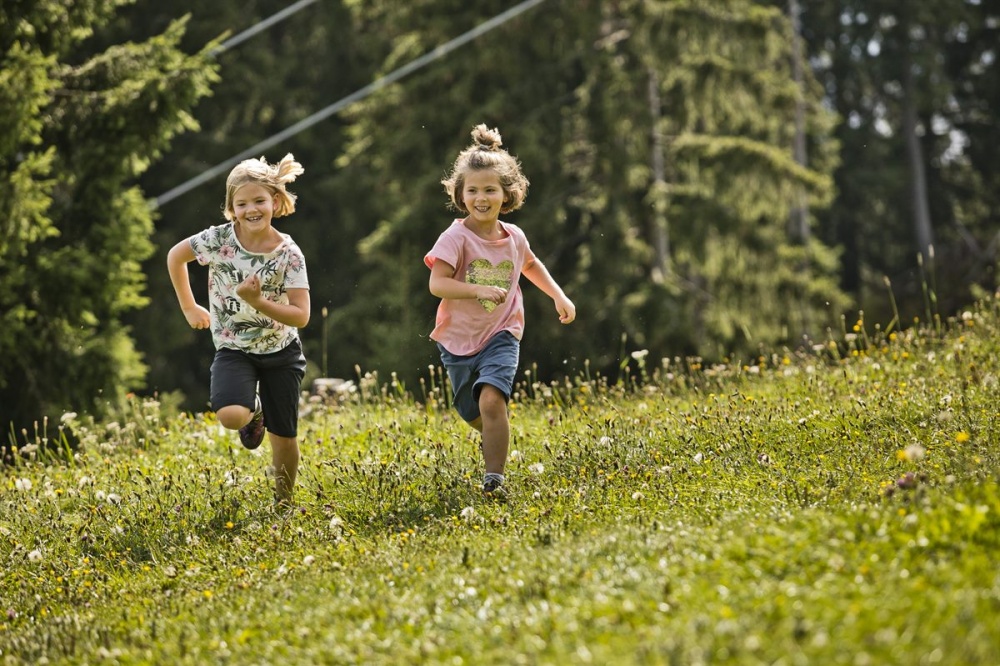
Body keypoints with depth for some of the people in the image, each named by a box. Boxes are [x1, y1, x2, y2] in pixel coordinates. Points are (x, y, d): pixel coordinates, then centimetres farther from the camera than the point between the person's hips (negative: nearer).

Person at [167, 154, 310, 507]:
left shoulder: (289, 253, -15)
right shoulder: (219, 239, -16)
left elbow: (301, 316, -16)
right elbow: (175, 256, 2)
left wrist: (258, 302, -30)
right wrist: (189, 307, 5)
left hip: (281, 351, 0)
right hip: (234, 349, 0)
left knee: (284, 437, 6)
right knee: (231, 416, -27)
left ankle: (284, 503, 30)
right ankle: (254, 411, 10)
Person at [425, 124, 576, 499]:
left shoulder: (514, 238, -2)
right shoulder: (456, 238, -16)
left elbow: (531, 265, 22)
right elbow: (436, 283, -29)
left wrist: (559, 296, 15)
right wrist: (478, 289, -41)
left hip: (501, 337, 1)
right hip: (459, 341, 0)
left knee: (491, 401, -25)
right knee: (474, 417, 15)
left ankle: (494, 478, -18)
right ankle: (496, 443, 50)